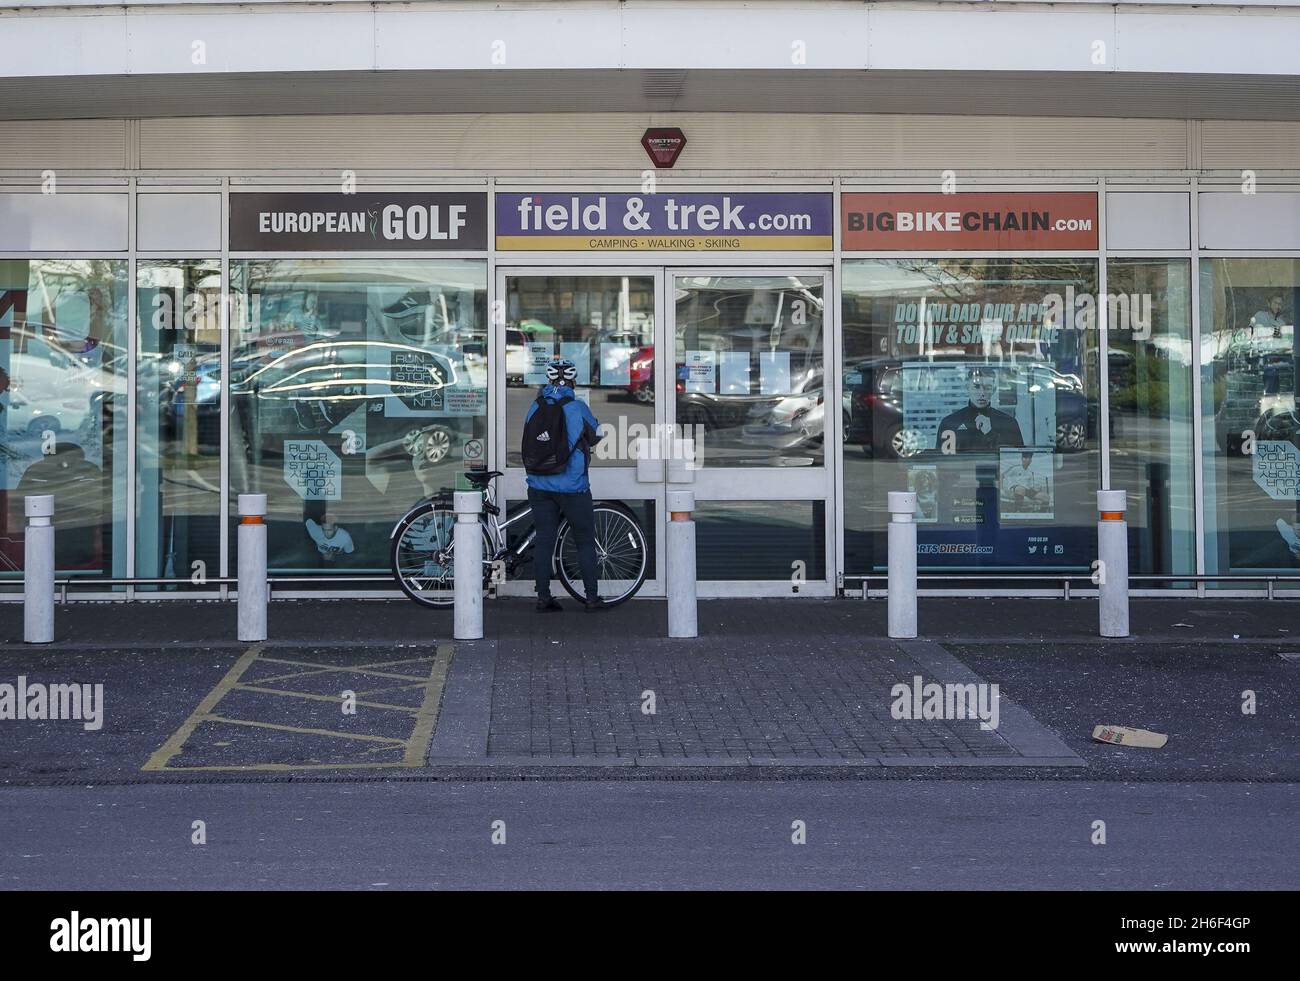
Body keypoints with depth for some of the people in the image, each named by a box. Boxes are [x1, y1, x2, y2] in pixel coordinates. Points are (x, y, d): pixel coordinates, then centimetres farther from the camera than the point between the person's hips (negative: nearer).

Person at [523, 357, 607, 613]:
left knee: (543, 541, 7)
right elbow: (595, 436, 4)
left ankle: (543, 598, 7)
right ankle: (592, 597, 7)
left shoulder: (535, 408, 2)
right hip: (572, 487, -3)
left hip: (539, 486, 3)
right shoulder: (578, 408, -9)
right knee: (585, 541, 6)